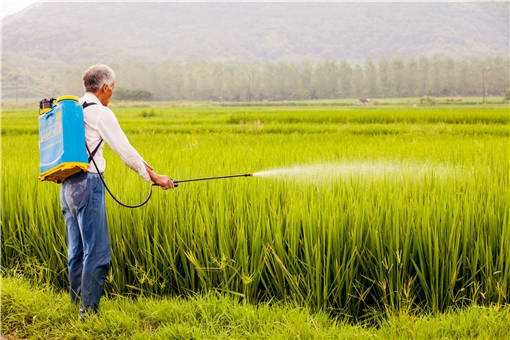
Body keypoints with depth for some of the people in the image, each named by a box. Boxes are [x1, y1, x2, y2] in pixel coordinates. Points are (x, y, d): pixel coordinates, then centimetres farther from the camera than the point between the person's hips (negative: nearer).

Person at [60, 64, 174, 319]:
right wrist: (155, 177, 2)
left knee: (77, 251, 14)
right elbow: (125, 151, -7)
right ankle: (89, 311, -3)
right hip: (87, 185, -9)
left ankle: (78, 305, 21)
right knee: (97, 252, -5)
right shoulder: (100, 113, -9)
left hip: (67, 186, 9)